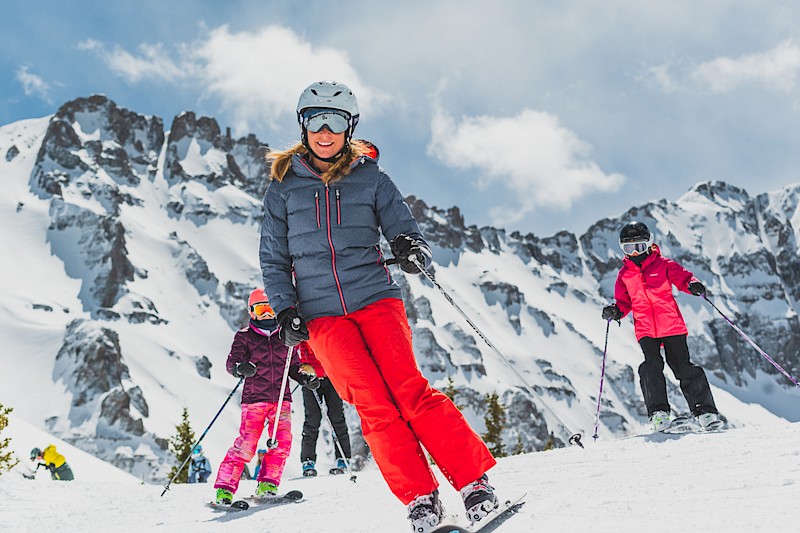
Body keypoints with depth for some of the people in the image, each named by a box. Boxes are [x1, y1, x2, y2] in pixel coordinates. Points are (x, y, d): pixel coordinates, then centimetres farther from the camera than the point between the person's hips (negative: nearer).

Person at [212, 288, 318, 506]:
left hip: (281, 397, 3)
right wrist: (240, 368, -28)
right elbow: (231, 362, -5)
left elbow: (293, 365, 20)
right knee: (246, 443, -10)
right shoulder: (244, 336, 5)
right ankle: (225, 487, 0)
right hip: (254, 398, -3)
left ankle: (267, 484, 4)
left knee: (283, 441, -9)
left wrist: (304, 377, 0)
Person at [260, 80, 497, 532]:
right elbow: (274, 258, 13)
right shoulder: (284, 185, 10)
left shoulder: (371, 178, 8)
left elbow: (405, 229, 5)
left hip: (375, 296, 0)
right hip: (321, 313, 1)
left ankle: (475, 482, -8)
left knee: (409, 389, -15)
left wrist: (411, 248, -19)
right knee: (372, 404, -13)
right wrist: (285, 309, 0)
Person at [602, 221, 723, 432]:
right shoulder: (624, 274, 13)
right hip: (645, 330, 2)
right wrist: (615, 311, -3)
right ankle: (659, 412, -10)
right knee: (651, 366, -16)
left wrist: (693, 285, -23)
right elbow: (624, 302, 17)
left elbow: (682, 276, -1)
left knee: (684, 368, -3)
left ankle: (705, 411, 7)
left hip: (672, 326, -1)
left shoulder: (663, 265, 6)